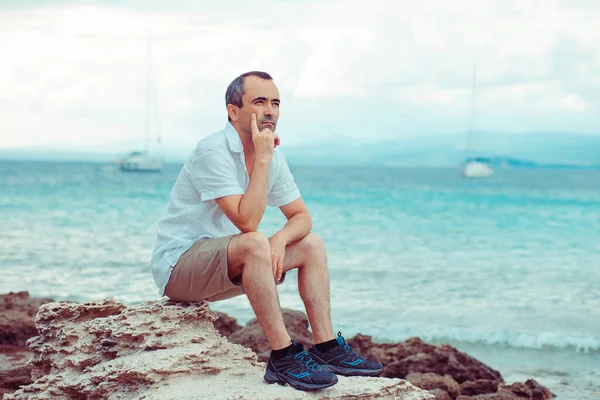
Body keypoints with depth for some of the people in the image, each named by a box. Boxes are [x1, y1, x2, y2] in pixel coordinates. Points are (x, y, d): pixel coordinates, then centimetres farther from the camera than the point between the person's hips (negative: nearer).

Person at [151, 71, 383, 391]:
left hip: (226, 265, 9)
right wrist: (262, 159, -26)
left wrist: (280, 239, -17)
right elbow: (247, 223, -30)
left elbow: (301, 217, 6)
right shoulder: (213, 151, -22)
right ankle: (283, 358, -29)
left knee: (311, 245, 3)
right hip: (178, 265, -9)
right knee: (254, 244, -35)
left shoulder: (274, 157, 4)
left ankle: (326, 348, 0)